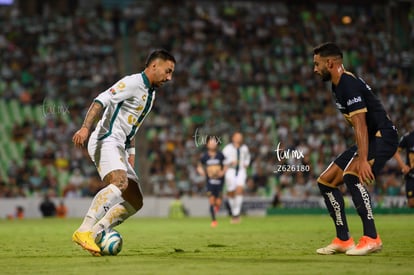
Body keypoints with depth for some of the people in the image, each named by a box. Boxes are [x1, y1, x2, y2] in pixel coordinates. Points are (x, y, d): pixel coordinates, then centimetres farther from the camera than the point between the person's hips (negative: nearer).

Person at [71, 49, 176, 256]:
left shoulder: (150, 93, 21)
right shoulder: (132, 83, -8)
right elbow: (101, 101, -19)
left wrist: (131, 153, 24)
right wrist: (85, 128, -32)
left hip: (119, 148, 10)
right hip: (106, 141, -10)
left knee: (135, 202, 2)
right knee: (120, 182, -34)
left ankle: (94, 234, -3)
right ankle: (83, 231, -39)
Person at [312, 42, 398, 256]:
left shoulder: (349, 84, -18)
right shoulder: (337, 86, 13)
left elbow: (360, 124, -26)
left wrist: (363, 160, -33)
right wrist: (359, 153, 20)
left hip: (382, 136, -11)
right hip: (369, 139, 11)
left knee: (351, 176, -33)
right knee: (325, 181, 7)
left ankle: (371, 238, -29)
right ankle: (343, 240, 12)